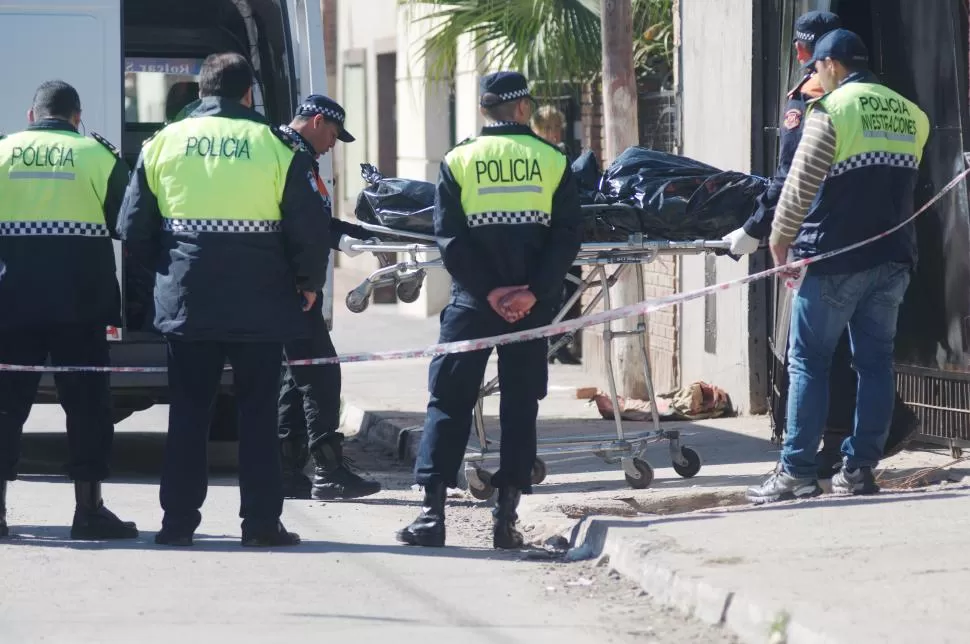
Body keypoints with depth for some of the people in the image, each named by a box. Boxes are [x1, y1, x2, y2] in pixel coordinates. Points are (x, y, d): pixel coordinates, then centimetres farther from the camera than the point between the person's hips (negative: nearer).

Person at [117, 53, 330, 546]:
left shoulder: (164, 143, 3)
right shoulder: (277, 147, -5)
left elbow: (133, 227, 5)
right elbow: (309, 226, -5)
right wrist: (308, 283, 11)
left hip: (186, 303, 2)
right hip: (260, 308, -2)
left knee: (188, 413, 9)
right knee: (257, 413, 5)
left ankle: (178, 521, 8)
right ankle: (261, 522, 3)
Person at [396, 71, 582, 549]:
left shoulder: (458, 161, 2)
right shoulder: (552, 161, 3)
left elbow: (450, 237, -7)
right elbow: (567, 236, -5)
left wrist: (488, 291, -8)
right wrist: (533, 293, -10)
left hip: (473, 299, -1)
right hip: (532, 303, 1)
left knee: (450, 401, 5)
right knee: (520, 403, 8)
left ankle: (432, 510, -3)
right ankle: (506, 516, 4)